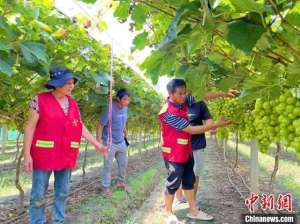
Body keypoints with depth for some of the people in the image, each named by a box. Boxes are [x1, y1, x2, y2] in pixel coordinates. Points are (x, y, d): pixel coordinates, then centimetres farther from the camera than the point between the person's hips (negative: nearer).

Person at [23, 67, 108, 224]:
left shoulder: (73, 103, 7)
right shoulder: (40, 100, -8)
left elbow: (81, 127, 12)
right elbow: (29, 127, -8)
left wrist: (97, 145, 10)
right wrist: (27, 154, -13)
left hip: (66, 154, 5)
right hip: (44, 153, -4)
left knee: (62, 192, 12)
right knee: (38, 195, 1)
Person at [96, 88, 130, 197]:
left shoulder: (125, 108, 1)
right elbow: (100, 126, -18)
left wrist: (126, 135, 18)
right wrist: (99, 142, -21)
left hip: (121, 142, 7)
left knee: (123, 163, 18)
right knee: (108, 166, 3)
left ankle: (121, 182, 38)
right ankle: (106, 187, 16)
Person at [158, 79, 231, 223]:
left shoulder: (181, 102, -4)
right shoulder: (168, 113, -27)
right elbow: (191, 130, -24)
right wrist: (217, 125, -22)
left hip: (186, 152, 8)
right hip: (174, 154, -8)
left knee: (189, 181, 17)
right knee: (173, 183, 6)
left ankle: (193, 211, 31)